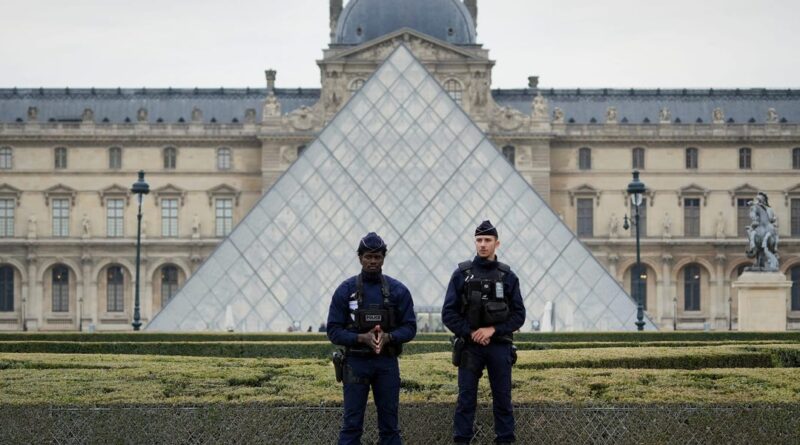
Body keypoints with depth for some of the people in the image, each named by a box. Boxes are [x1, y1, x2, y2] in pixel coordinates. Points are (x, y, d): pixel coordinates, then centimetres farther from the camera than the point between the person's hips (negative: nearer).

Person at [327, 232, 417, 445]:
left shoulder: (398, 290, 1)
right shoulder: (345, 290, -2)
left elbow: (410, 328, 1)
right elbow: (334, 331, -4)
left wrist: (388, 337, -18)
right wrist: (362, 338, -20)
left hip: (387, 363, 2)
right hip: (356, 363, -2)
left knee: (389, 423, 7)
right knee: (351, 424, -1)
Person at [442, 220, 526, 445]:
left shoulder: (508, 276, 3)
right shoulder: (461, 274, 1)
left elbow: (519, 315, 1)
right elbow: (448, 313, -1)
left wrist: (492, 329, -12)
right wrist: (471, 333, -12)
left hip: (500, 347, 1)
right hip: (469, 347, -1)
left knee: (503, 399, 5)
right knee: (466, 400, 2)